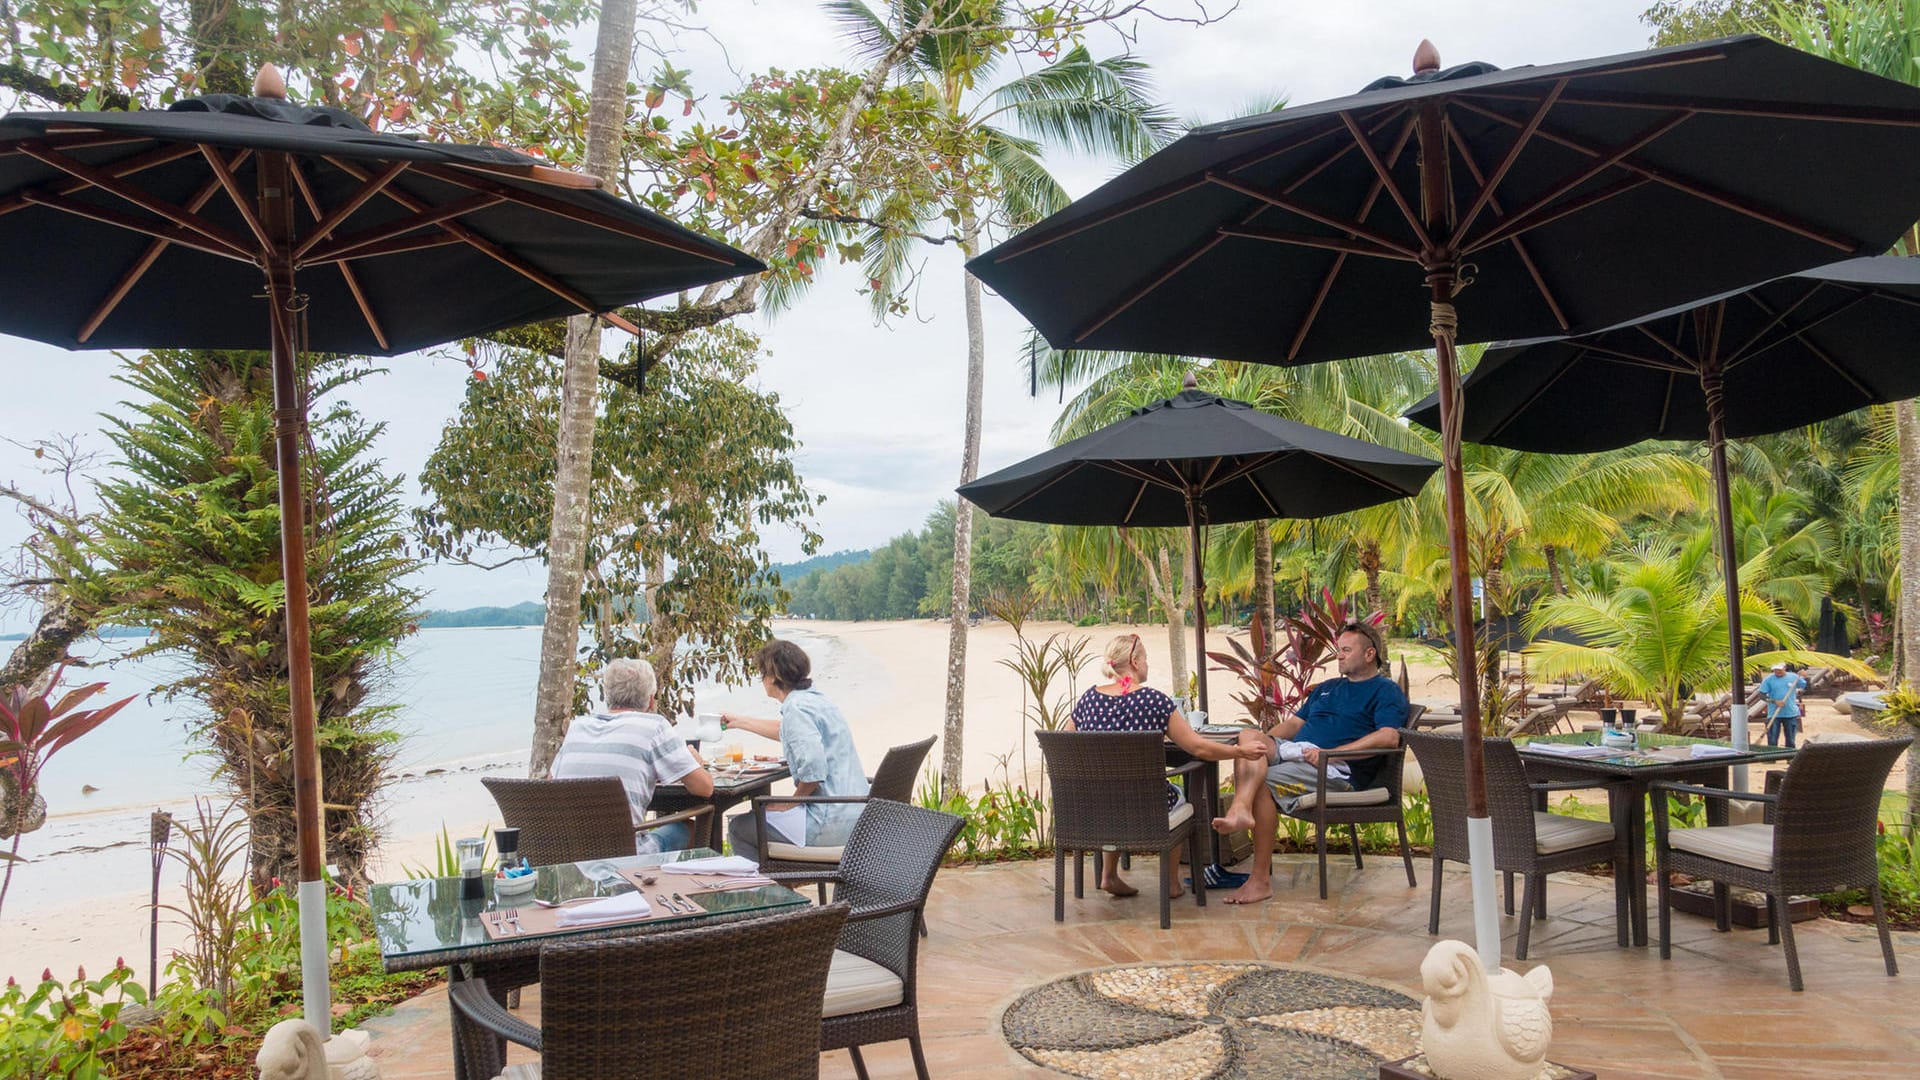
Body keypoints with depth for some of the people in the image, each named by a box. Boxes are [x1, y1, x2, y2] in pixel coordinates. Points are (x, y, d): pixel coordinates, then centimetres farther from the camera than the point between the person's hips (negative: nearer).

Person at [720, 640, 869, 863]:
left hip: (829, 823, -10)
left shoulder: (797, 708, -15)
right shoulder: (815, 699, 15)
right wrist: (739, 721, 47)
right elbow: (786, 731, 37)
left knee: (739, 828, 4)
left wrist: (791, 802, -9)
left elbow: (813, 771, -26)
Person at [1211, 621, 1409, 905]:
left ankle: (1261, 879, -24)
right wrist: (1266, 742, 6)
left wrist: (1332, 752, -19)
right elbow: (1294, 722, 30)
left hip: (1337, 769, -7)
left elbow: (1389, 737, -11)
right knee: (1250, 736, -22)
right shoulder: (1327, 688, 32)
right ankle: (1241, 810, -44)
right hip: (1292, 750, 7)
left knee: (1263, 783, -28)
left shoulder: (1385, 691, 7)